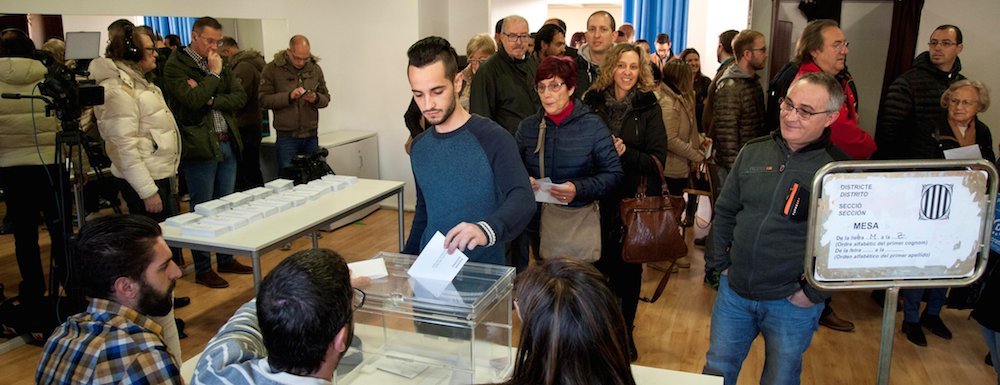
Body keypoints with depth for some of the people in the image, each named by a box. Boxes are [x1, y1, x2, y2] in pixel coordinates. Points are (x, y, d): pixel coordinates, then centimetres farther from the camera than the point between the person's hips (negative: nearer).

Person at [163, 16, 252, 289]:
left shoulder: (221, 64, 13)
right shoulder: (176, 65, -7)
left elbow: (240, 98, 4)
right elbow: (192, 100, -21)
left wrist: (211, 99, -11)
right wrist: (213, 74, -12)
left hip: (227, 144, 7)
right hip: (199, 146, -6)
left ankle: (226, 259, 27)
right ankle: (202, 269, 12)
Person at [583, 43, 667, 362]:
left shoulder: (648, 106, -4)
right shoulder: (593, 101, 0)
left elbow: (658, 159, -7)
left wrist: (625, 153, -22)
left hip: (635, 198, -1)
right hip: (599, 196, 1)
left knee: (628, 264, 10)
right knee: (599, 260, 9)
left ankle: (625, 330, 28)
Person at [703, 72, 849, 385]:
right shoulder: (753, 152, 1)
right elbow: (724, 213, 10)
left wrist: (814, 293, -11)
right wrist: (717, 264, 5)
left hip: (792, 302, -3)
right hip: (733, 290, 4)